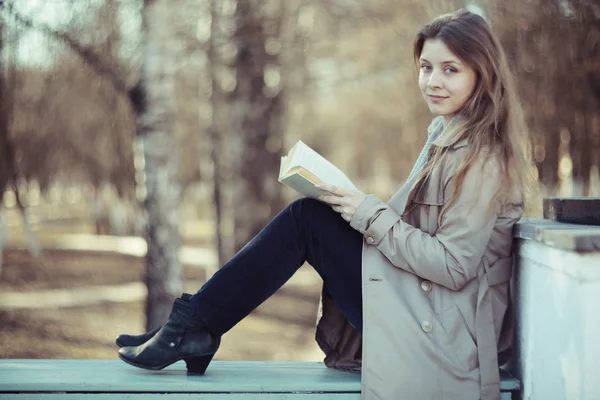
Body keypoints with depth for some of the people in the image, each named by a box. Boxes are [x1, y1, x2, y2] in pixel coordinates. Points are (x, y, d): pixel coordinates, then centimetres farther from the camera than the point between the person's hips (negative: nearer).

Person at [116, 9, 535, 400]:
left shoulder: (482, 156, -17)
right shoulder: (447, 132, 12)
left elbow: (453, 266, -21)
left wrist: (370, 215, -18)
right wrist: (359, 206, 0)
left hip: (442, 329, -9)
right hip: (421, 304, 9)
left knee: (308, 219, -12)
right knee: (310, 213, 2)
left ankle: (195, 328, -4)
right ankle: (194, 328, 1)